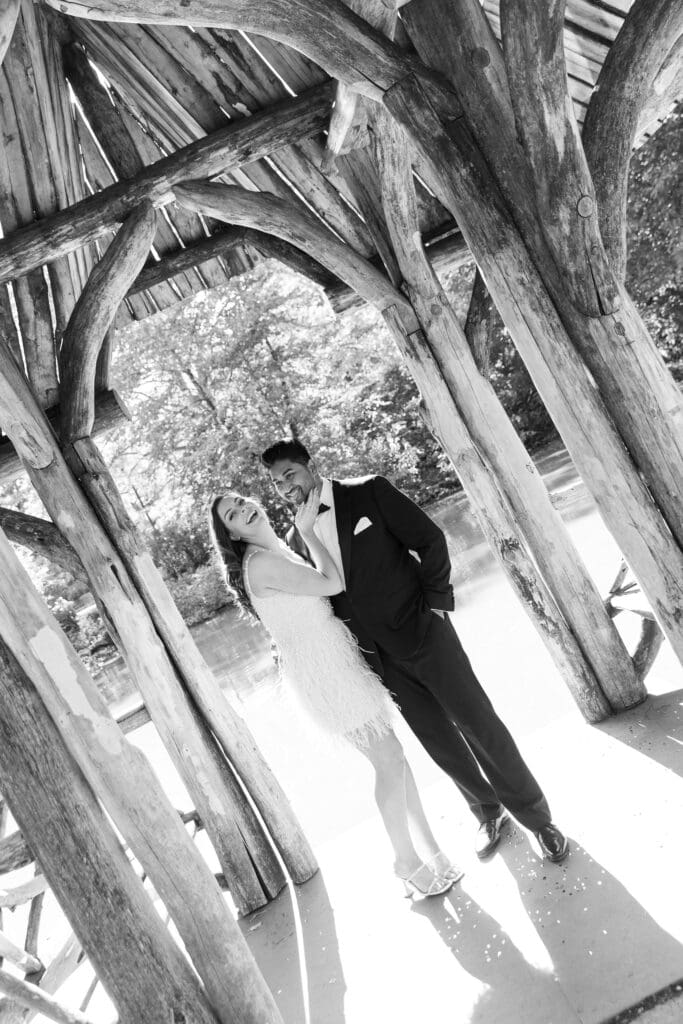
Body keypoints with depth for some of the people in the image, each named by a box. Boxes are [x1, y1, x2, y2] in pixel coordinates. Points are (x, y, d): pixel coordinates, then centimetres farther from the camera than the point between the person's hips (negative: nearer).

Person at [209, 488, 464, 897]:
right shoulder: (260, 564, -18)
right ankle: (409, 862, 17)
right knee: (390, 760, -1)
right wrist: (307, 532, -11)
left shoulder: (279, 551, 12)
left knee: (392, 755, 13)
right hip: (322, 669, -9)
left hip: (336, 661, 9)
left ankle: (429, 846, 27)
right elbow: (332, 584, -18)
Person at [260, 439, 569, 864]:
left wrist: (436, 602, -9)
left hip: (422, 632, -3)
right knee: (440, 742, 12)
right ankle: (489, 813, 34)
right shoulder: (297, 539, 4)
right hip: (380, 657, 4)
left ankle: (536, 817, 19)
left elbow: (430, 539, -6)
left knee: (479, 724, 1)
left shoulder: (368, 492, -7)